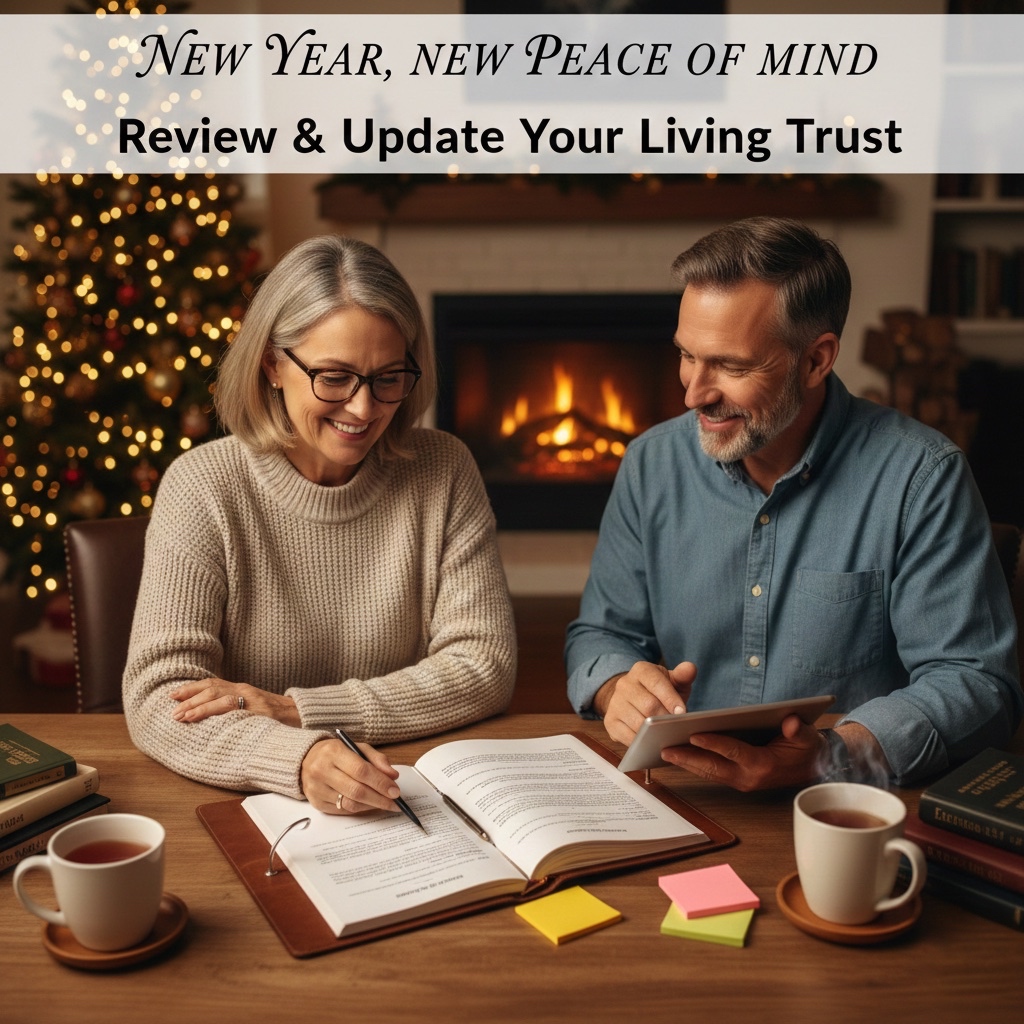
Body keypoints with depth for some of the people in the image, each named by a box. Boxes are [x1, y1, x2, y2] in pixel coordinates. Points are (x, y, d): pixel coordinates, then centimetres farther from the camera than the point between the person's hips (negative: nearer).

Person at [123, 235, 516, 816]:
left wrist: (296, 709, -14)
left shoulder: (443, 472, -4)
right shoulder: (204, 486, -8)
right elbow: (157, 697, -14)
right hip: (252, 811, 0)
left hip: (412, 807, 0)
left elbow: (485, 666, -6)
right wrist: (299, 757, -33)